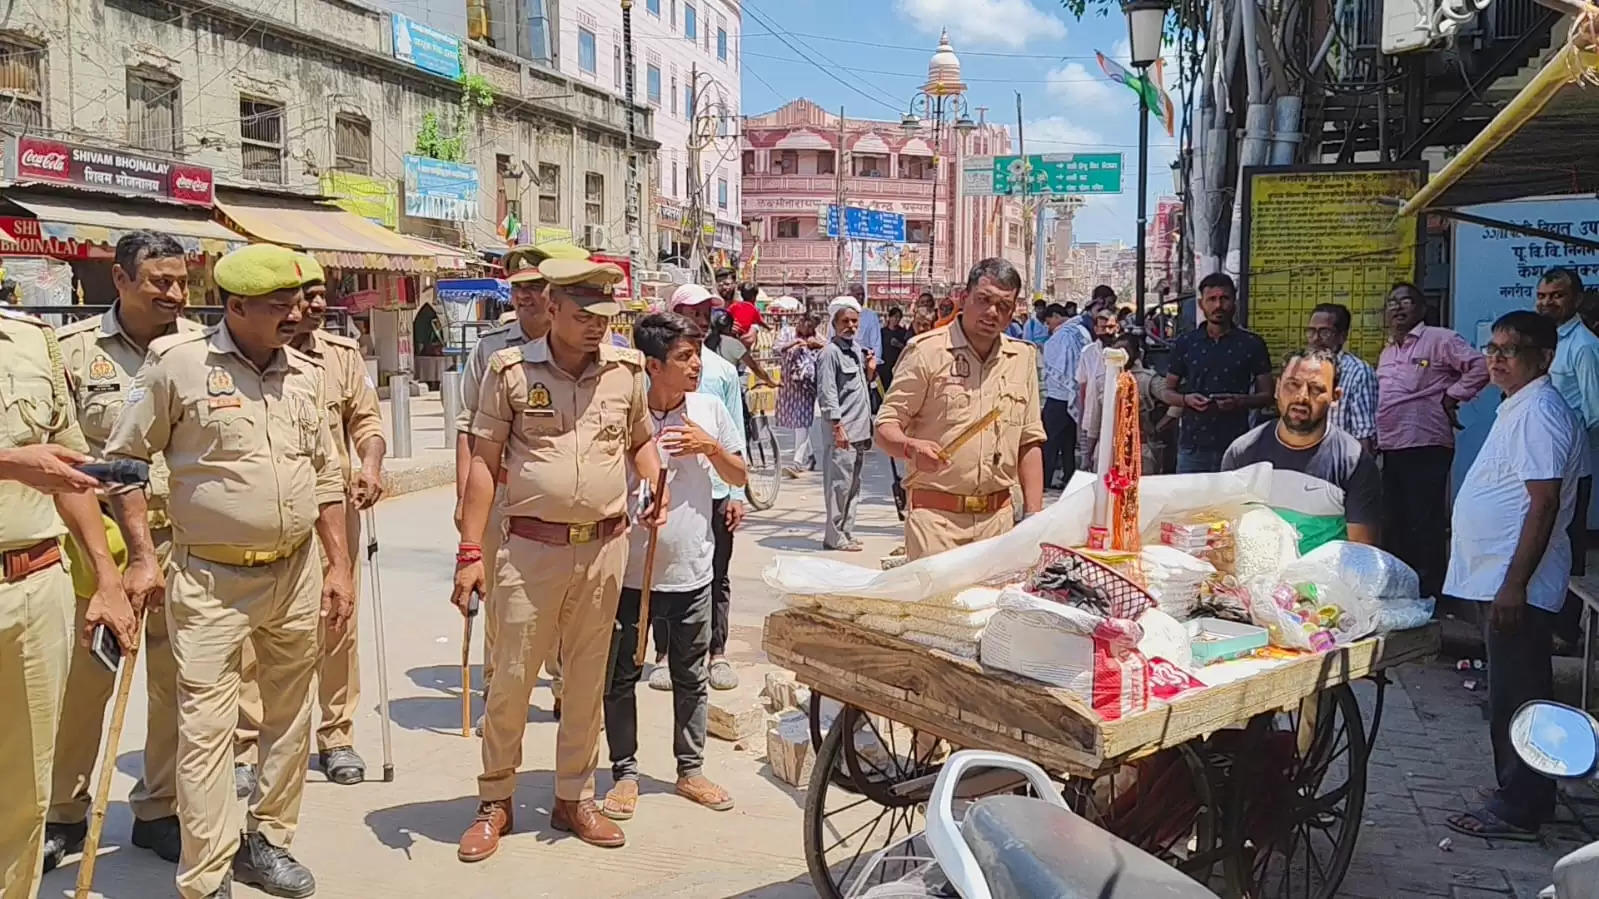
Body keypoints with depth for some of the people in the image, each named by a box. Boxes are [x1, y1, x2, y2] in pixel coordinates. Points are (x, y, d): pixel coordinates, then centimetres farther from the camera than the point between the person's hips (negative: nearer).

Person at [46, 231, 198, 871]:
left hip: (185, 543, 1)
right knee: (83, 681, 7)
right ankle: (64, 813, 27)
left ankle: (159, 809, 25)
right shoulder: (75, 348, 0)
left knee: (177, 681, 8)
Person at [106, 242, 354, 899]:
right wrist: (142, 556, -4)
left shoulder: (304, 373, 7)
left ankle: (266, 840, 30)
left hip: (296, 573, 5)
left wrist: (338, 565, 8)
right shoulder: (177, 363, -7)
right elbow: (123, 459, 0)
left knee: (290, 714, 13)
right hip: (211, 581, -5)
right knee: (207, 725, -3)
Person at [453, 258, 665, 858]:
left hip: (605, 548, 3)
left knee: (587, 681, 12)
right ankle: (495, 802, 23)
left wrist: (656, 488, -2)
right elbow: (484, 461, -2)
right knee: (511, 678, 3)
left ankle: (574, 799, 29)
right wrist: (470, 551, -7)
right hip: (531, 547, -2)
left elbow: (640, 441, 20)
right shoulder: (511, 370, -3)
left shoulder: (626, 370, 5)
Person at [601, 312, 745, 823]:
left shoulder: (709, 410, 1)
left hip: (691, 571, 3)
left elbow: (739, 477, 8)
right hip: (630, 571, -3)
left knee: (691, 676, 14)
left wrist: (710, 446, -10)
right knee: (620, 677, 9)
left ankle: (690, 770, 29)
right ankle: (624, 774, 24)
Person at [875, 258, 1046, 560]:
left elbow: (1030, 444, 15)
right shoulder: (926, 351, -3)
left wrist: (1033, 517, 8)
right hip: (935, 516, -4)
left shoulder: (1022, 357, 12)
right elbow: (885, 428, -4)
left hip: (998, 517, 4)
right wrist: (911, 448, -26)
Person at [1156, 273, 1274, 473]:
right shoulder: (1185, 343, 9)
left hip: (1235, 446, -1)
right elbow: (1167, 392, 13)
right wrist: (1186, 399, -8)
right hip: (1192, 446, 1)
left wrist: (1241, 401, -13)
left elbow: (1267, 395, 7)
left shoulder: (1251, 344, 5)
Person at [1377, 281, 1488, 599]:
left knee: (1424, 524, -4)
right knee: (1393, 523, 13)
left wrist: (1451, 397, -10)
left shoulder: (1439, 339, -5)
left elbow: (1479, 367, -12)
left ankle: (1428, 593, 4)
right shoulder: (1387, 352, 20)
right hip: (1391, 448, 8)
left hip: (1425, 447, -8)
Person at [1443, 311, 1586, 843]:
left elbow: (1544, 505, -23)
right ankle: (1520, 794, 28)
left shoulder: (1539, 413, -17)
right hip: (1502, 580, 10)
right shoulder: (1518, 408, 15)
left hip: (1517, 585, -10)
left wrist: (1514, 584, -25)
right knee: (1514, 694, 17)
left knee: (1516, 697, -2)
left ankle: (1518, 809, 7)